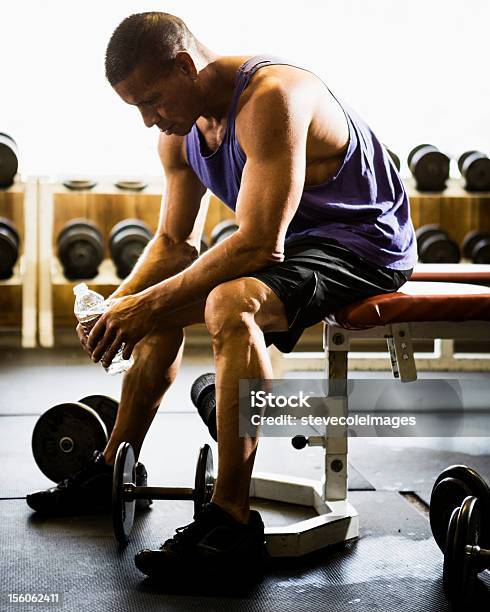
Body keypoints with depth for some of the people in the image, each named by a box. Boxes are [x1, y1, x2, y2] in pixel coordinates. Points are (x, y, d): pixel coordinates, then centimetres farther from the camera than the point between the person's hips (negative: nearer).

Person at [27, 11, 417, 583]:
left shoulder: (271, 97, -28)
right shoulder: (179, 132, 0)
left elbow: (259, 244, -33)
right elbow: (175, 242, 7)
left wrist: (150, 303, -29)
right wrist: (122, 302, -11)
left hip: (363, 241, -9)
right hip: (288, 237, 10)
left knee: (230, 305, -35)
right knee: (156, 304, 12)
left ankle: (232, 520, -30)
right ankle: (114, 468, 25)